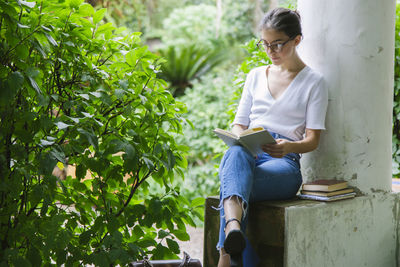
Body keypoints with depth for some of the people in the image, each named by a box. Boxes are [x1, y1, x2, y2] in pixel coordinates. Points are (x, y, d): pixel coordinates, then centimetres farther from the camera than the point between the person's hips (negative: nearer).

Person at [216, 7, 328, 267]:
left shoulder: (313, 82, 10)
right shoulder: (256, 75, 23)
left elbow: (312, 140, 3)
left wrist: (289, 146, -21)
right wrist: (239, 137, -6)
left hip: (283, 160, -3)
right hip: (247, 153, 3)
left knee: (231, 184, -37)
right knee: (235, 154, -39)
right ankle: (233, 226, -65)